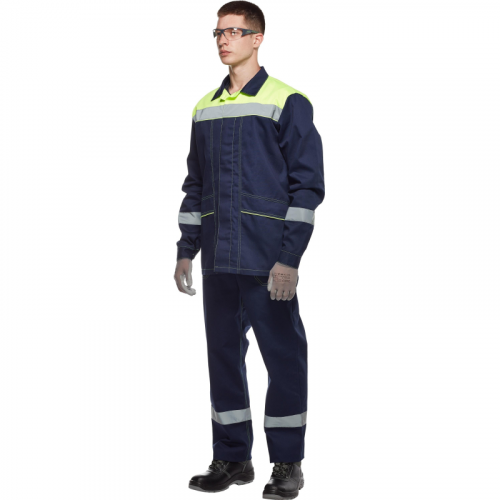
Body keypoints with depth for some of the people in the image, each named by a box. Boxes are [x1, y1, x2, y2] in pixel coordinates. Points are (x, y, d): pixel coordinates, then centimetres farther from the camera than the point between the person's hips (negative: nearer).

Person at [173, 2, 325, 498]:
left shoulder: (288, 103, -4)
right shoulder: (205, 109, 14)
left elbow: (308, 186, -7)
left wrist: (289, 258, -14)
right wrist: (185, 251, 13)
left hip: (267, 262, -6)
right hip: (218, 261, 6)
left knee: (283, 356, 2)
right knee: (223, 353, 10)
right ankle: (231, 458, 21)